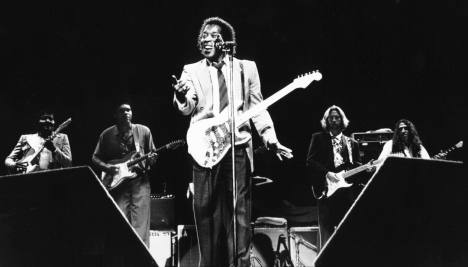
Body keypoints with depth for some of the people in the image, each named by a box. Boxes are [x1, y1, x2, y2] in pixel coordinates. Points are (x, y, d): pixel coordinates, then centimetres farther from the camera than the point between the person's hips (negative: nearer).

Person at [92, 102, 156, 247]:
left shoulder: (144, 131, 7)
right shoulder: (107, 135, 6)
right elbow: (95, 158, 10)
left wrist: (151, 160, -11)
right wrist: (106, 167, -8)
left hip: (140, 181, 0)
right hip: (117, 182, 0)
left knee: (140, 223, -6)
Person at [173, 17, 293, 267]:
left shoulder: (246, 68, 13)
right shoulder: (191, 70, 12)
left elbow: (257, 107, 12)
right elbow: (188, 108, -2)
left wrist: (271, 140, 2)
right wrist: (182, 96, -25)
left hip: (238, 147, 0)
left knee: (239, 209, -2)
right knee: (205, 209, 1)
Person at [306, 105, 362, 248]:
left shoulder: (352, 143, 20)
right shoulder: (318, 138, 10)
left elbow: (357, 165, 16)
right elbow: (310, 161, -1)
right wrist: (327, 173, -14)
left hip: (347, 187, 3)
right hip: (327, 188, -3)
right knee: (327, 230, -5)